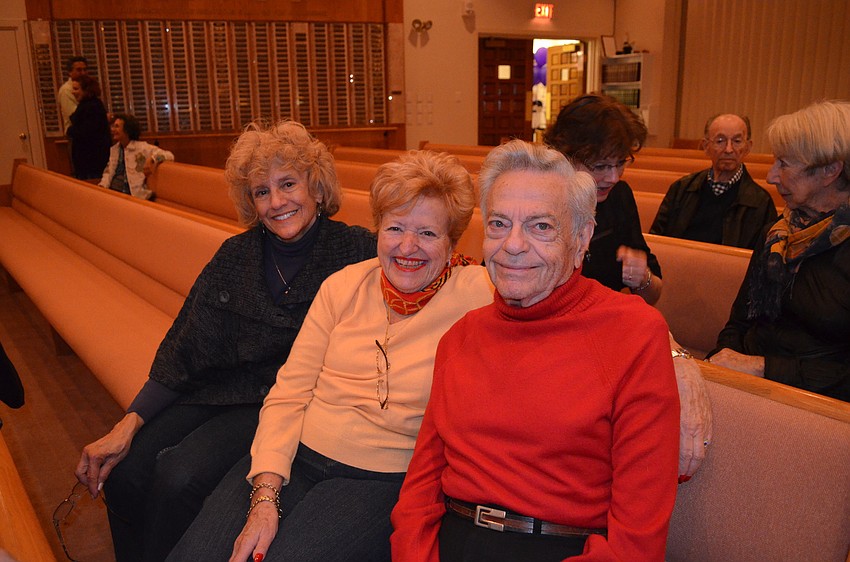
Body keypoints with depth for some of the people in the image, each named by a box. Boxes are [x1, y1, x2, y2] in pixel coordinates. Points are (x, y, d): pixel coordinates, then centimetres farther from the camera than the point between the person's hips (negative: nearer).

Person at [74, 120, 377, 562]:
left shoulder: (355, 250, -6)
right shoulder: (236, 254, 6)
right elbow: (185, 351, 3)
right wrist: (128, 425, -4)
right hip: (221, 390, 5)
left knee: (179, 475, -23)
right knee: (123, 473, -13)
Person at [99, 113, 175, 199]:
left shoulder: (142, 147, -4)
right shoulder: (114, 149, 16)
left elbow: (169, 155, -11)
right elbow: (108, 171, 18)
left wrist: (152, 159, -31)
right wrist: (102, 186, -2)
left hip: (132, 194, -6)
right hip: (111, 191, 6)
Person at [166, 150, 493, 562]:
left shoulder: (475, 293, -6)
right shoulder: (344, 287, 4)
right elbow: (289, 392, 1)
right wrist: (265, 495, -9)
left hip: (379, 481, -3)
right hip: (295, 457, 3)